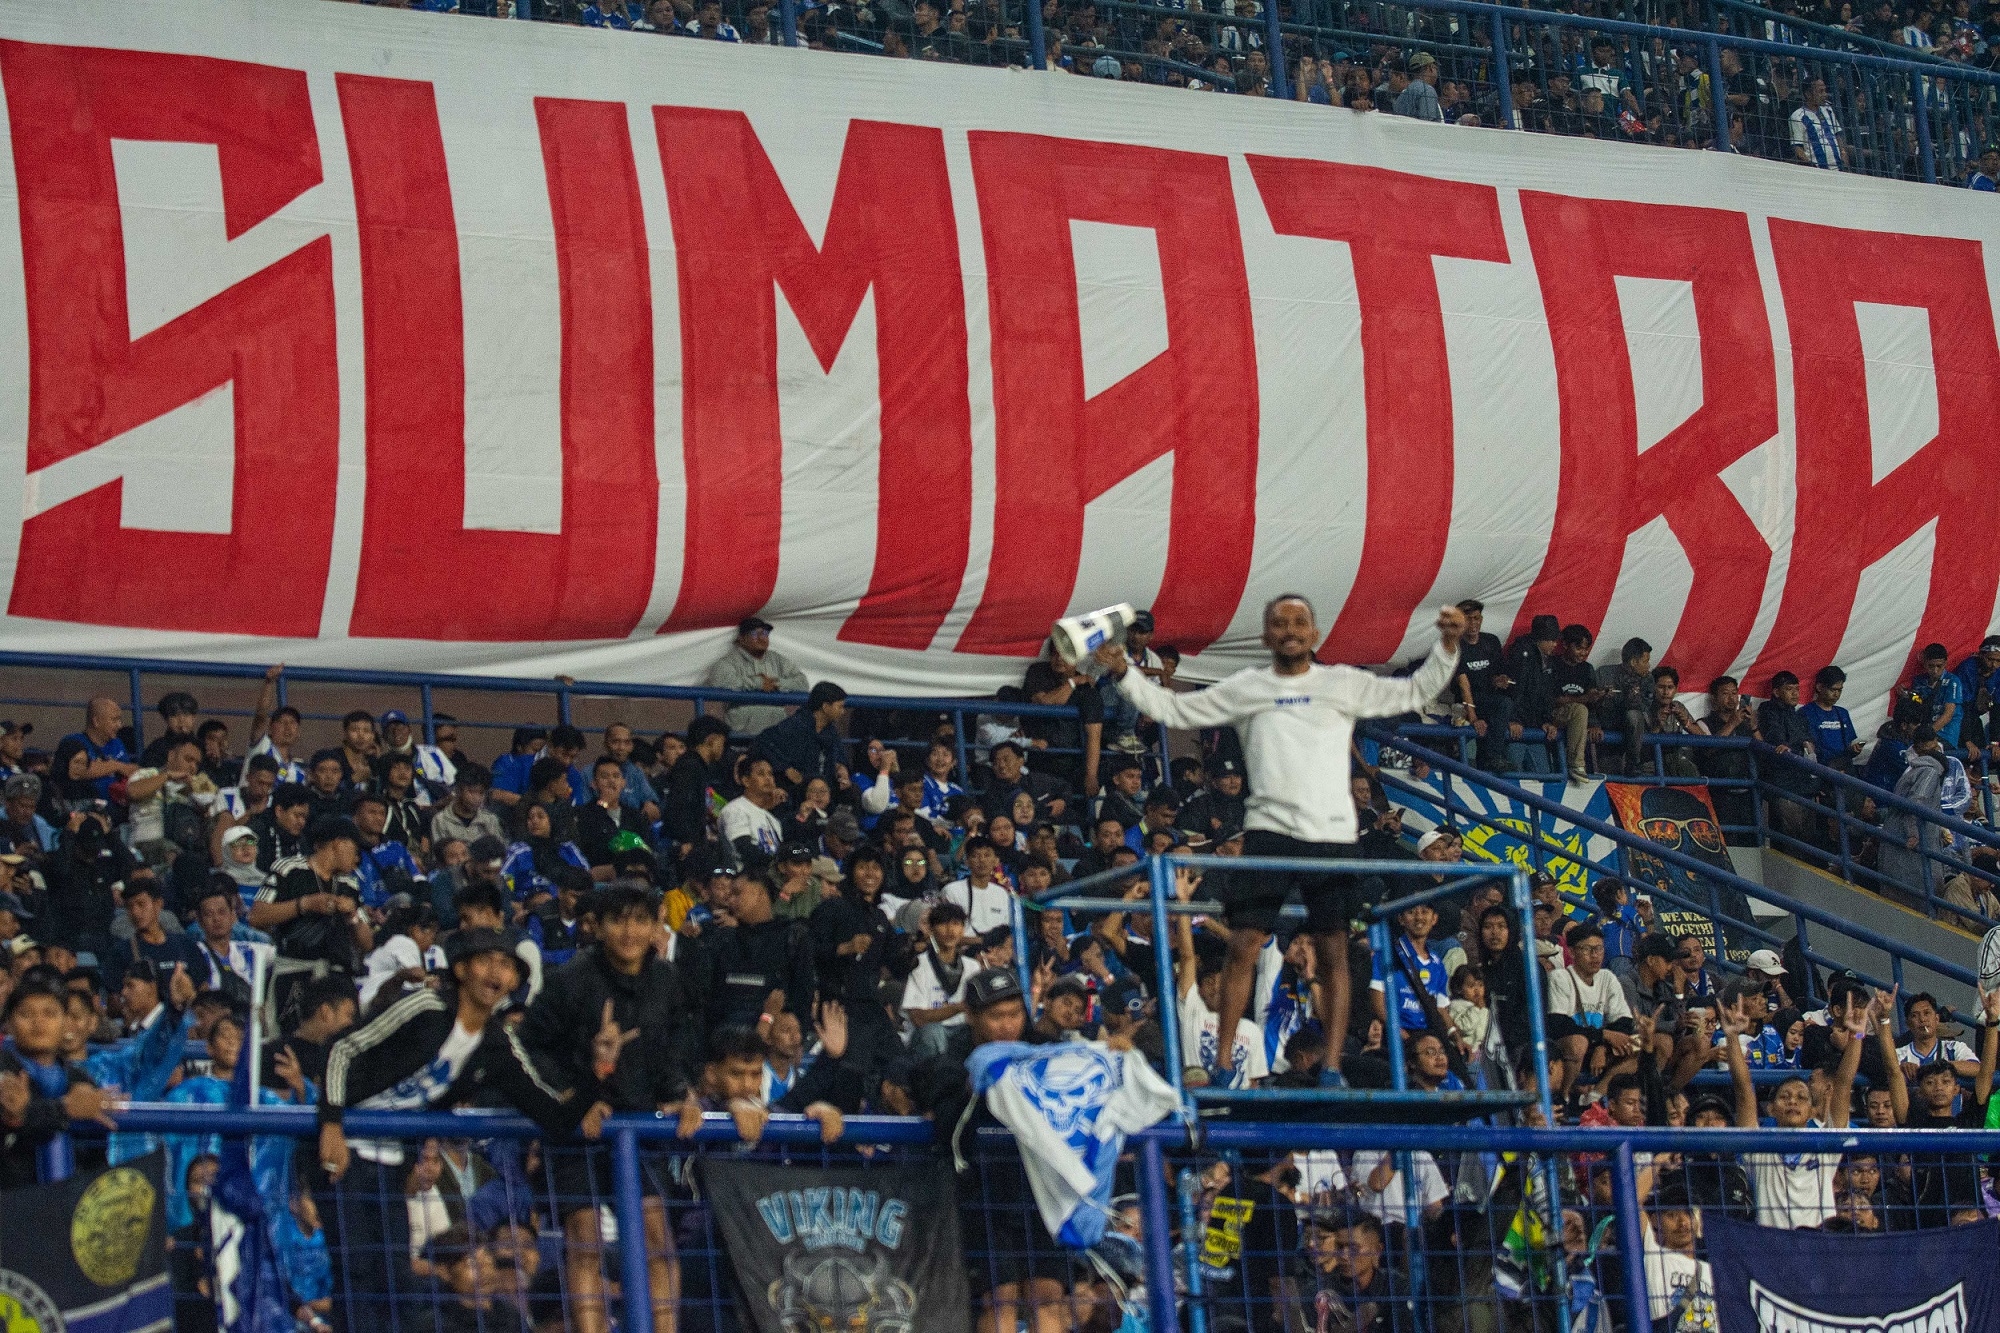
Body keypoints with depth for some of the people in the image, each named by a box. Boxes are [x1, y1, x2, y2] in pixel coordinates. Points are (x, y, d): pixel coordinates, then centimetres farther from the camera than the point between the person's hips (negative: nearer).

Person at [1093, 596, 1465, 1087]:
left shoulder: (1343, 684, 10)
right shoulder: (1246, 688, 11)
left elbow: (1415, 693, 14)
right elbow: (1172, 709, 15)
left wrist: (1447, 646, 2)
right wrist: (1124, 675, 5)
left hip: (1332, 835, 0)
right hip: (1269, 830, 0)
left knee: (1333, 952, 0)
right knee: (1243, 945, -7)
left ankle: (1331, 1067, 2)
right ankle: (1224, 1060, -1)